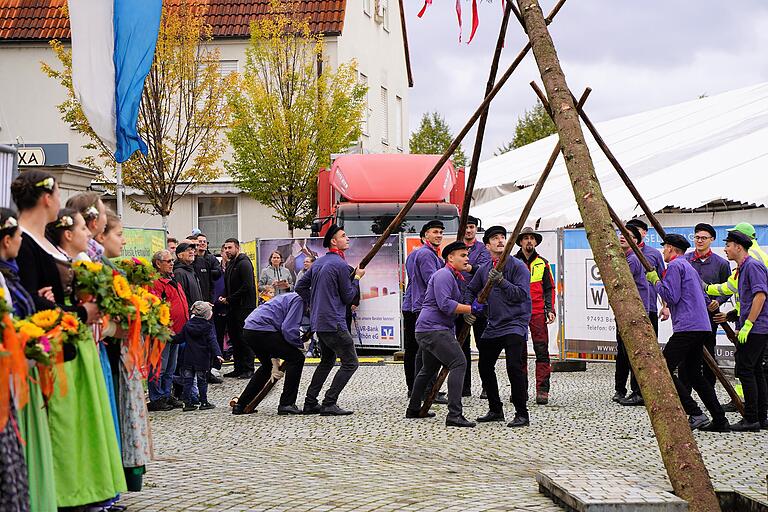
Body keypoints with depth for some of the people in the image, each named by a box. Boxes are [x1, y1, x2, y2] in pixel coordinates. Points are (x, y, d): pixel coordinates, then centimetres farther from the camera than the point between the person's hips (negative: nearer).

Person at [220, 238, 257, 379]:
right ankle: (239, 368, 17)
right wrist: (224, 297, 4)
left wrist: (229, 299, -15)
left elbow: (247, 286, -20)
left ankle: (248, 369, -1)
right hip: (233, 307, 9)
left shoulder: (244, 263, -11)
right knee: (234, 337, 10)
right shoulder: (230, 264, 18)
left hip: (244, 307, -9)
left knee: (244, 338, -6)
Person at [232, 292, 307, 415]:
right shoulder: (298, 300, -4)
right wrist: (300, 345, 2)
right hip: (261, 330, -10)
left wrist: (275, 364, 26)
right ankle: (287, 404, -2)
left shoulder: (290, 297, 27)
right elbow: (289, 329, -17)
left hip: (248, 331, 10)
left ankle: (240, 405, 31)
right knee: (296, 358, -2)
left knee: (267, 366, 29)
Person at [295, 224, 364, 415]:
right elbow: (347, 297, -9)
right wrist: (357, 277, 3)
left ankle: (310, 403, 19)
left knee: (327, 361, 22)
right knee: (350, 362, -5)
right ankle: (329, 403, -10)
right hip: (334, 323, -9)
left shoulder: (318, 262, 13)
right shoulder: (341, 265, -13)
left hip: (318, 322, 10)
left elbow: (300, 287, 16)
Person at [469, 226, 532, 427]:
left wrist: (502, 281, -25)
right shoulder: (484, 270, 10)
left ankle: (522, 414, -12)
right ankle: (495, 410, 23)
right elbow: (471, 292, 18)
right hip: (493, 326, 7)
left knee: (514, 366, -20)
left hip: (514, 324, -7)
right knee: (485, 366, 8)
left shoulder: (518, 266, -7)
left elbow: (522, 294, -16)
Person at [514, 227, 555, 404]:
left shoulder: (542, 263, 11)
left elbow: (549, 288, 12)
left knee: (542, 351, -6)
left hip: (538, 313, 0)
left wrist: (550, 310, 1)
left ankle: (542, 390, -6)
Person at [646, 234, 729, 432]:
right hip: (702, 326, 10)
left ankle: (695, 414, -16)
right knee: (693, 373, 15)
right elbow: (704, 299, 27)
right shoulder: (690, 267, 25)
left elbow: (671, 297, -13)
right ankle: (720, 420, 11)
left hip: (686, 328, -10)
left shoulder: (675, 266, -5)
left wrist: (656, 281, 0)